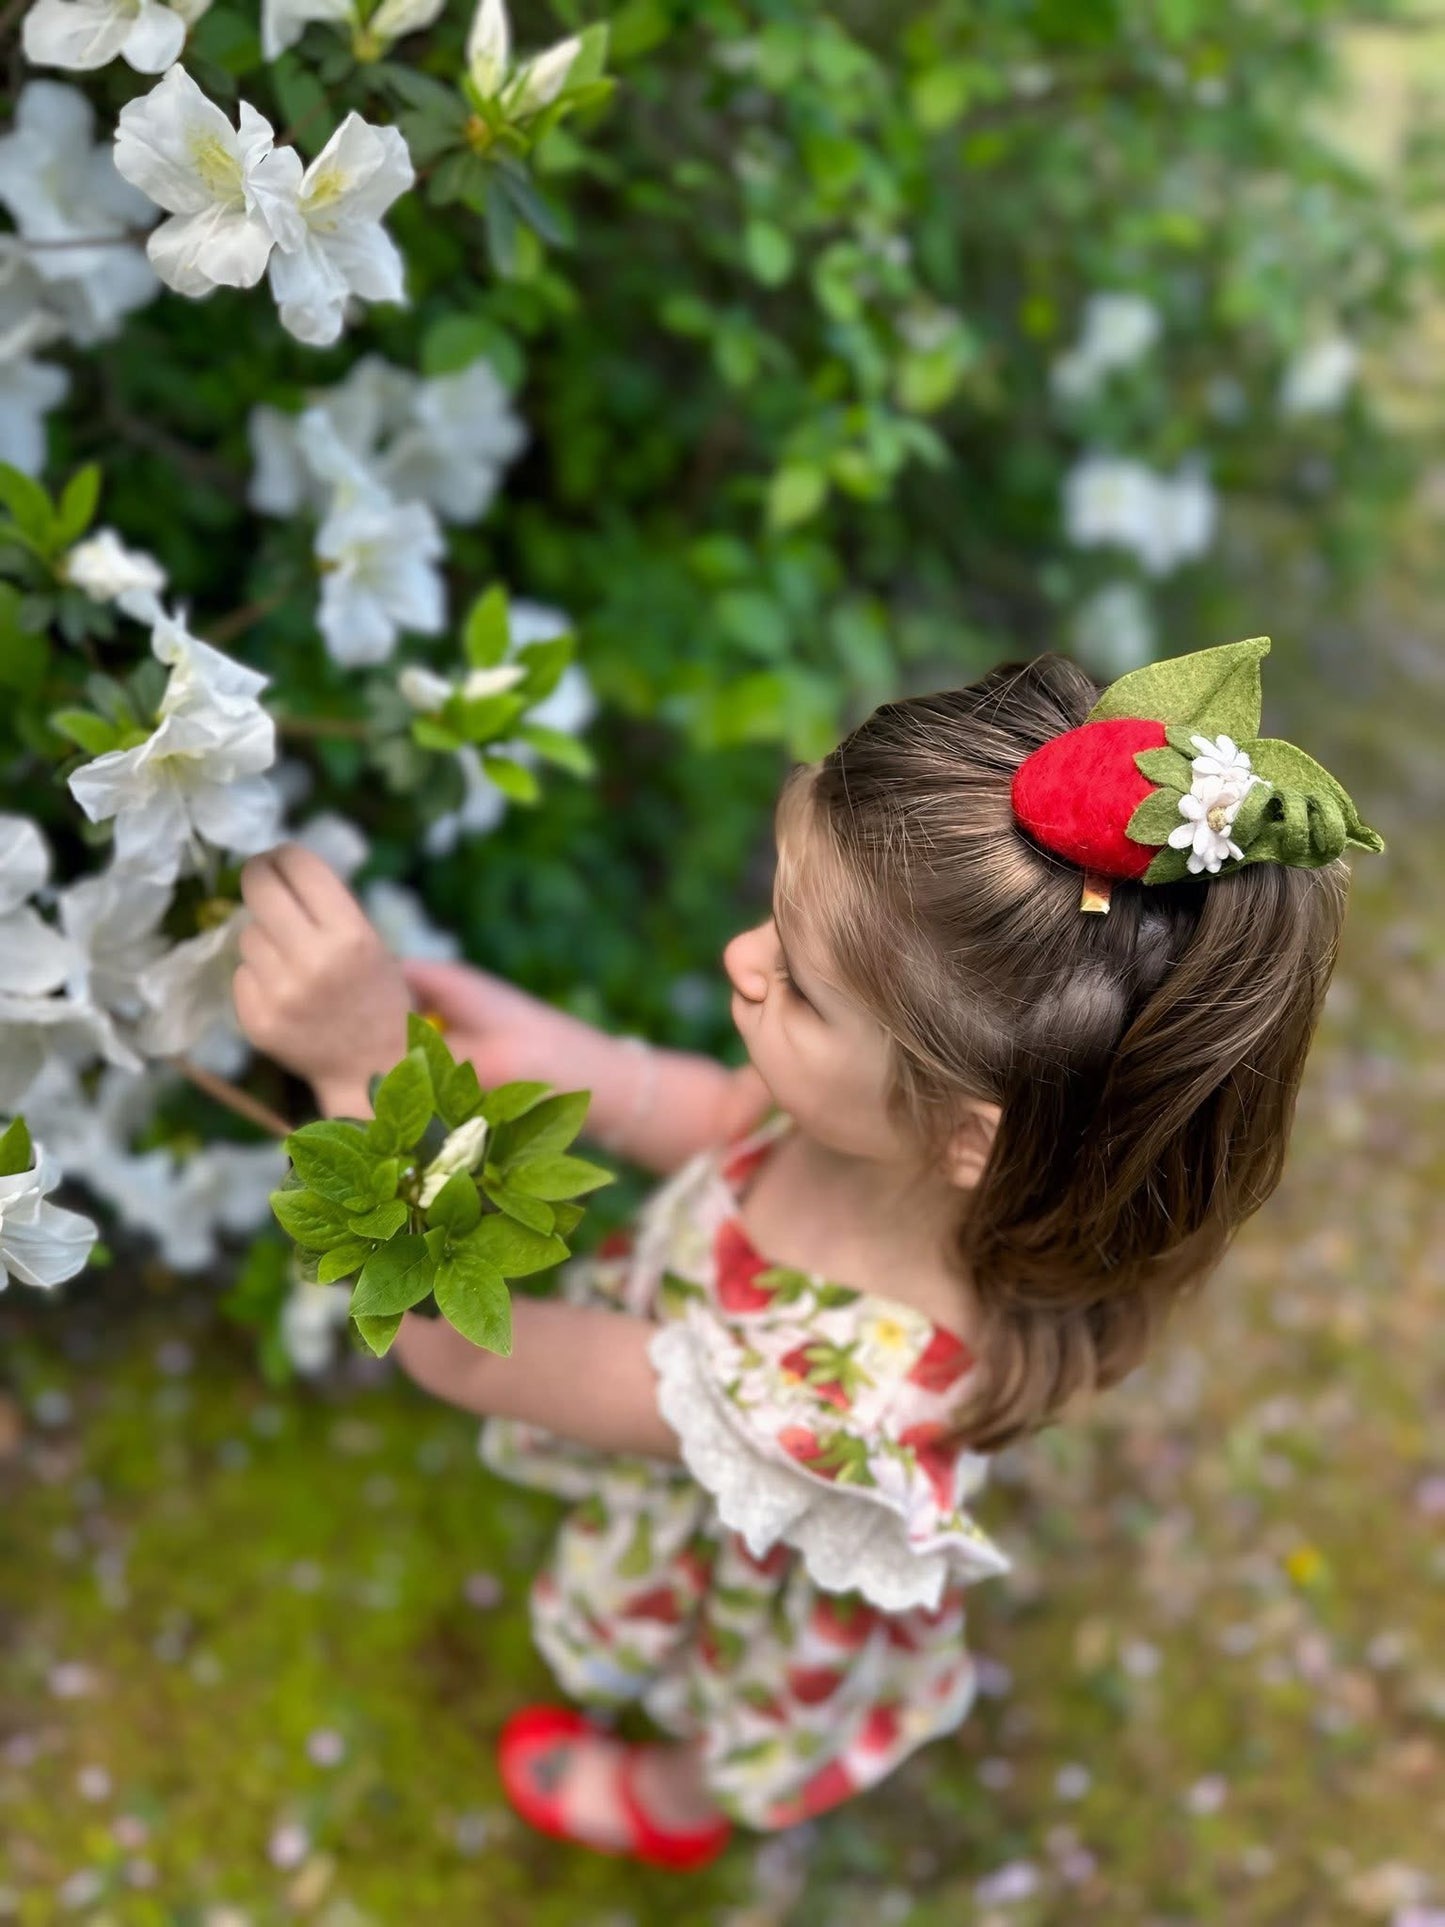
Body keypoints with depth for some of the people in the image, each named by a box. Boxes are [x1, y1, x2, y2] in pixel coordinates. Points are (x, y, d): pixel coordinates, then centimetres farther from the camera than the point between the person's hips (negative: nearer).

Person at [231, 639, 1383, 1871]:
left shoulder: (855, 1383, -51)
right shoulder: (948, 1100, -34)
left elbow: (462, 1345, -41)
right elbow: (726, 1121, -11)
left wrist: (372, 1075, -48)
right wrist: (544, 1053, -27)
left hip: (753, 1595, -4)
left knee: (722, 1739, 35)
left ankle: (670, 1808, 70)